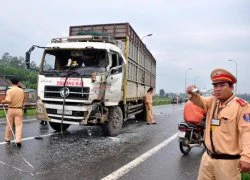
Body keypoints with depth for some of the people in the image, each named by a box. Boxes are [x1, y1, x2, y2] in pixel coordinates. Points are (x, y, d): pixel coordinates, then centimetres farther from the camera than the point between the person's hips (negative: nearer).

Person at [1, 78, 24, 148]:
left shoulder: (9, 91, -10)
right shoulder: (21, 90, 3)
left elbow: (8, 101, -19)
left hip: (11, 109, -1)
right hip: (19, 110, 2)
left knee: (9, 125, 14)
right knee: (19, 125, 0)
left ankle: (7, 139, 30)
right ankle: (18, 140, -9)